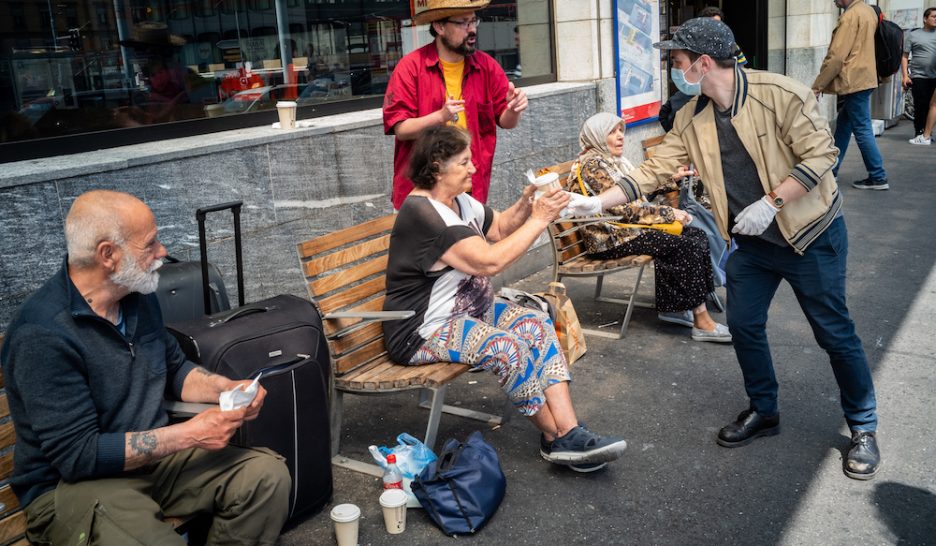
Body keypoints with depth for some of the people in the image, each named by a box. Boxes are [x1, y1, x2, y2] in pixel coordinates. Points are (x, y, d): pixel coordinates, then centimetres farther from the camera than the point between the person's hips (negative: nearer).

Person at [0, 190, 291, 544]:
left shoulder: (139, 296, 2)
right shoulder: (42, 334, -22)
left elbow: (174, 368, 17)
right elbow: (78, 455, -23)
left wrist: (229, 389, -3)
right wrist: (189, 434, -22)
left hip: (153, 457, 7)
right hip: (73, 481, -7)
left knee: (267, 476, -12)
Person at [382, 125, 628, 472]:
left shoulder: (459, 200, 6)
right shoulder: (422, 214, -24)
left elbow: (499, 228, 19)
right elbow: (490, 261, -30)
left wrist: (526, 203, -1)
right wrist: (539, 221, -22)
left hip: (471, 310, 10)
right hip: (424, 332, -10)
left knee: (538, 325, -8)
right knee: (510, 348, -28)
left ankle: (570, 431, -15)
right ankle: (556, 439, -8)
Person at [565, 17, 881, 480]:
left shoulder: (782, 95, -21)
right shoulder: (690, 120, -4)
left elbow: (821, 154, -19)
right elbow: (654, 170, -3)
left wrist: (770, 203, -25)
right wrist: (597, 202, -10)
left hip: (810, 233, -5)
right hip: (752, 240, 6)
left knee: (834, 332, 3)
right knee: (743, 325, 7)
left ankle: (863, 428, 22)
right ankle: (763, 411, 30)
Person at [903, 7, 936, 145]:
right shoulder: (913, 35, 5)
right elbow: (904, 56, 3)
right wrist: (905, 75, -6)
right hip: (919, 77, -3)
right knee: (921, 107, -2)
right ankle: (920, 134, 8)